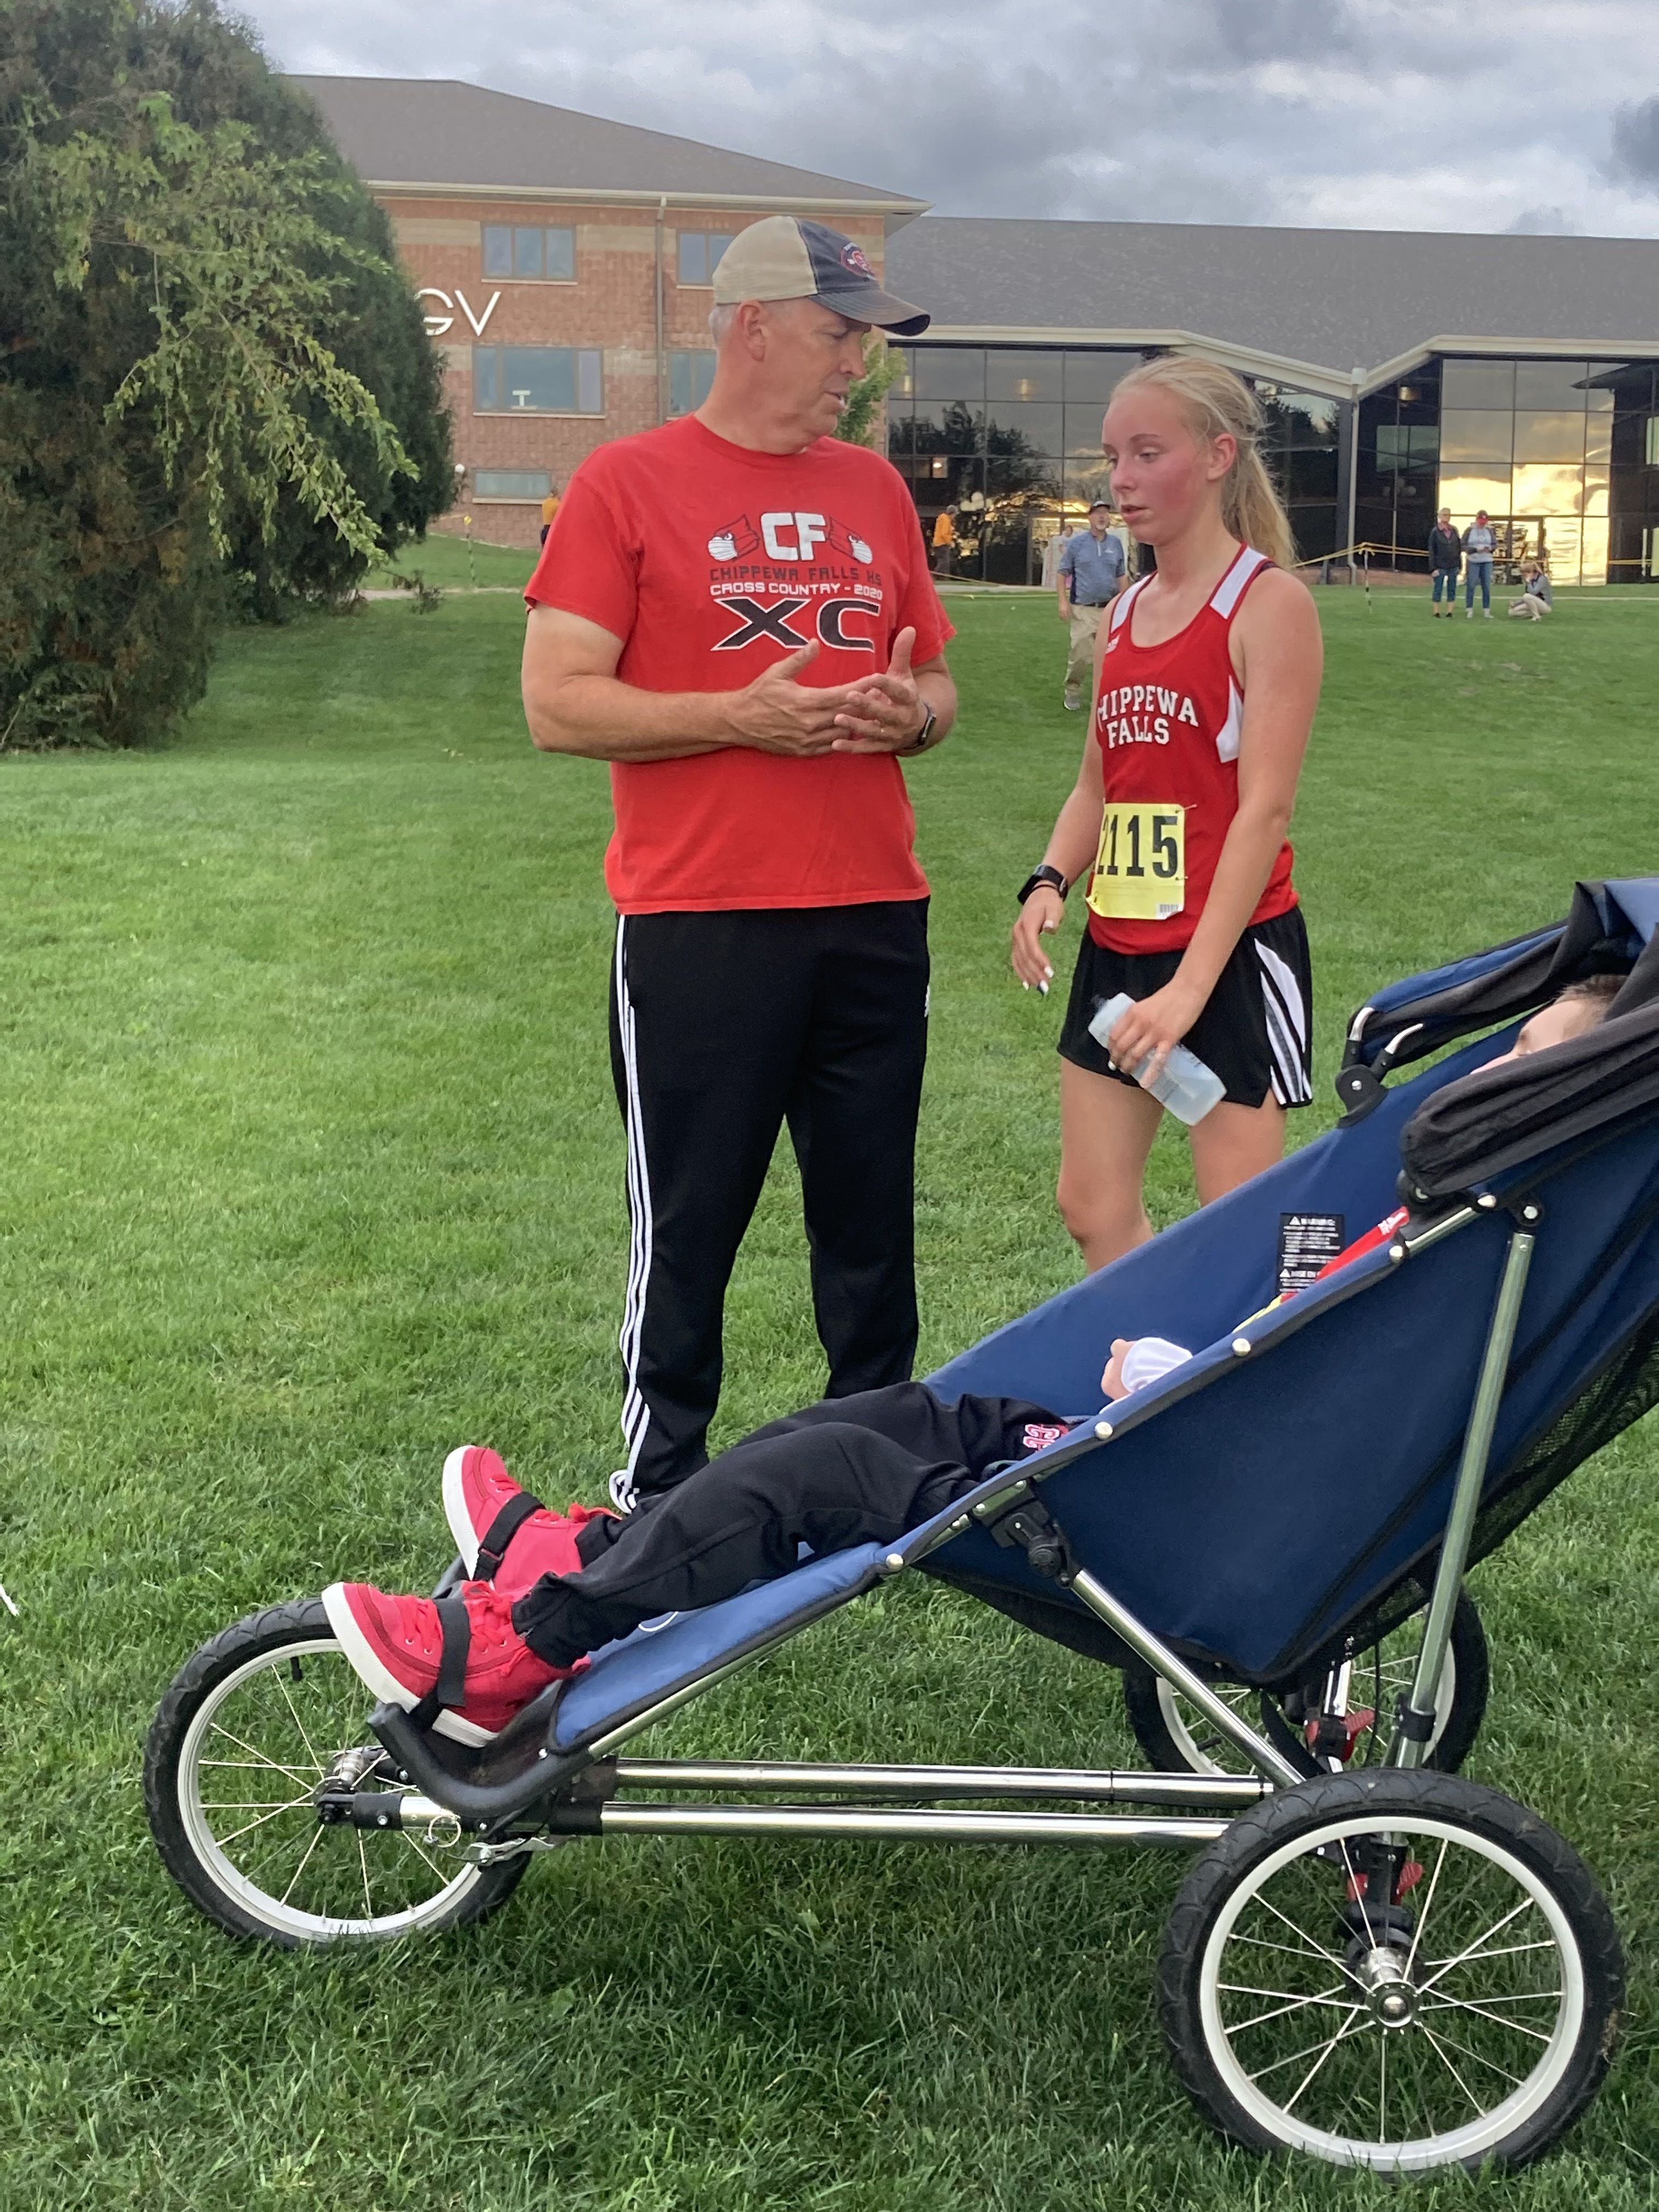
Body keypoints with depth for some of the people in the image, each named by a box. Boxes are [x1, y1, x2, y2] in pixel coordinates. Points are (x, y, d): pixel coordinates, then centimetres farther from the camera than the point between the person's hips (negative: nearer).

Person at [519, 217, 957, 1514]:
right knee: (688, 1224, 3)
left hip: (876, 917, 5)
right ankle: (661, 1490, 16)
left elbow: (936, 680, 22)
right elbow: (558, 704, -7)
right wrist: (742, 715, -17)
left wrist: (911, 711, -2)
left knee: (874, 1215, 10)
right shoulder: (630, 484, -1)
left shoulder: (876, 491, 15)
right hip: (701, 921, -4)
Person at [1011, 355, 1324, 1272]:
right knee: (1093, 1208, 10)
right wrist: (1048, 883, -3)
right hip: (1117, 949, 7)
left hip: (1232, 952, -7)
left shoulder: (1268, 604, -10)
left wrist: (1191, 984, -22)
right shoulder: (1124, 614, 11)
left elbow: (1264, 808, -16)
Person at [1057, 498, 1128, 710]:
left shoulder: (1116, 544, 11)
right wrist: (1063, 601, -6)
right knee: (1081, 653, -10)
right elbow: (1062, 572, 2)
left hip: (1109, 609, 3)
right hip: (1083, 610, -3)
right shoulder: (1076, 542, 1)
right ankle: (1072, 692, 6)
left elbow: (1120, 575, 17)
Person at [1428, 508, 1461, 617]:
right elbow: (1431, 551, -5)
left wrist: (1460, 565, 8)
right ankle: (1436, 613, 9)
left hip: (1453, 566, 4)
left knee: (1452, 590, 3)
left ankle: (1449, 613, 8)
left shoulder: (1454, 531, 7)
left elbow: (1459, 549, 11)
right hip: (1440, 566, -4)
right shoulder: (1435, 532, -4)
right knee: (1437, 590, 1)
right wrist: (1433, 567, -10)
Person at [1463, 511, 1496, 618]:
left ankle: (1487, 611, 11)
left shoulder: (1490, 531, 5)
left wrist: (1490, 548, -12)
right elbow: (1463, 546, -6)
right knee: (1471, 586, -1)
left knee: (1487, 587, 5)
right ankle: (1469, 611, 7)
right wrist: (1476, 550, -17)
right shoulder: (1469, 531, -3)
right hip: (1473, 561, -3)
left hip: (1487, 562, 3)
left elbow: (1495, 544, 11)